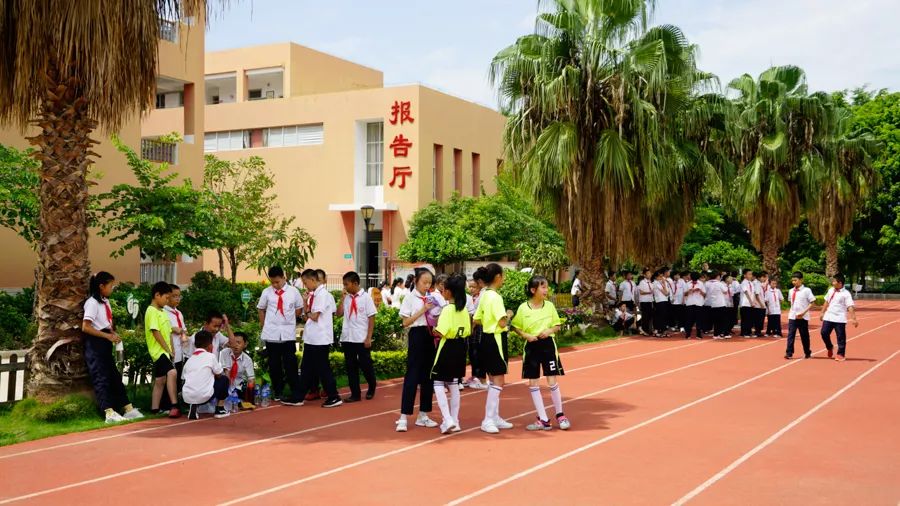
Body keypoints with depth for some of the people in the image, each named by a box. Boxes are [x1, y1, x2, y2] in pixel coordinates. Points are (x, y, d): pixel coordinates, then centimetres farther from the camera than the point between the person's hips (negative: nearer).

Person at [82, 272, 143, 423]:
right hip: (95, 344, -9)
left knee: (115, 376, 10)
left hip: (105, 344, 9)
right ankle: (109, 413, -13)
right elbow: (85, 327, -19)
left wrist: (114, 334, -1)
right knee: (101, 378, -9)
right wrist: (108, 336, -19)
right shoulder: (92, 303, -12)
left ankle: (128, 409, 13)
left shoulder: (106, 301, 14)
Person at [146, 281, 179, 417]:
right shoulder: (152, 311, -11)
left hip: (165, 351, 10)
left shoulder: (162, 312, 17)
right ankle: (174, 406, -30)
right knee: (172, 373, -26)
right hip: (159, 350, -10)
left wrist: (171, 349, 8)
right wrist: (167, 349, -15)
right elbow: (155, 332, -17)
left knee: (160, 380, 12)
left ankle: (154, 409, 19)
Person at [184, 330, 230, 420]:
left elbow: (185, 377, 20)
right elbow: (218, 375, 8)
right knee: (224, 379, 18)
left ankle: (194, 407, 12)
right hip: (204, 396, -5)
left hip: (187, 398, 5)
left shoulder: (190, 359, 16)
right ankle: (220, 409, 17)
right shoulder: (210, 356, 0)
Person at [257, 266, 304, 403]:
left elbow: (299, 308, 10)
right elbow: (261, 309, 13)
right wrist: (264, 325, 8)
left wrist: (289, 319, 5)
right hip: (271, 333, 1)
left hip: (288, 333, -1)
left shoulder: (293, 291, -1)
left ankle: (295, 392, 7)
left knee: (290, 364, -1)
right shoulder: (267, 292, 1)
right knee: (274, 364, 8)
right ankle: (277, 391, 19)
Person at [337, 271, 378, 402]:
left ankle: (371, 389, 27)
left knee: (366, 365, 4)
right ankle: (355, 394, 13)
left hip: (362, 339, -5)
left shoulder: (366, 298, -6)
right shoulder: (346, 298, 7)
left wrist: (368, 338, -12)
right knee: (350, 367, 6)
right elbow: (339, 314, 2)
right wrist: (342, 298, -2)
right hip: (347, 338, 5)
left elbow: (371, 319, -7)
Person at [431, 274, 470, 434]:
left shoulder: (448, 309, -17)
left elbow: (440, 332, -24)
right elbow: (467, 331, 9)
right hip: (460, 347, 7)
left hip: (447, 348, -7)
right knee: (453, 384, 15)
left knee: (438, 383, 0)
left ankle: (447, 419, -12)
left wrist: (432, 329, -5)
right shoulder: (464, 309, 5)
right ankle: (454, 421, 18)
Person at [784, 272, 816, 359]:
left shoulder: (806, 290, -8)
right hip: (792, 316, 4)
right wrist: (790, 311, 8)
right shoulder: (791, 291, 9)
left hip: (803, 317, -4)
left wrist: (804, 312, -17)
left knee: (804, 335, 7)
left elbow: (812, 303, -9)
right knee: (790, 334, -4)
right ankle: (789, 353, -5)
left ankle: (807, 353, 22)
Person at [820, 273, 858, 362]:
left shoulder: (846, 294, -12)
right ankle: (830, 348, 28)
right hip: (828, 317, 6)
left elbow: (850, 307, -18)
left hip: (839, 319, -6)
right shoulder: (831, 290, 8)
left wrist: (854, 319, -25)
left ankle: (841, 354, 12)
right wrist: (822, 312, 21)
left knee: (841, 337, 0)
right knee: (824, 333, 3)